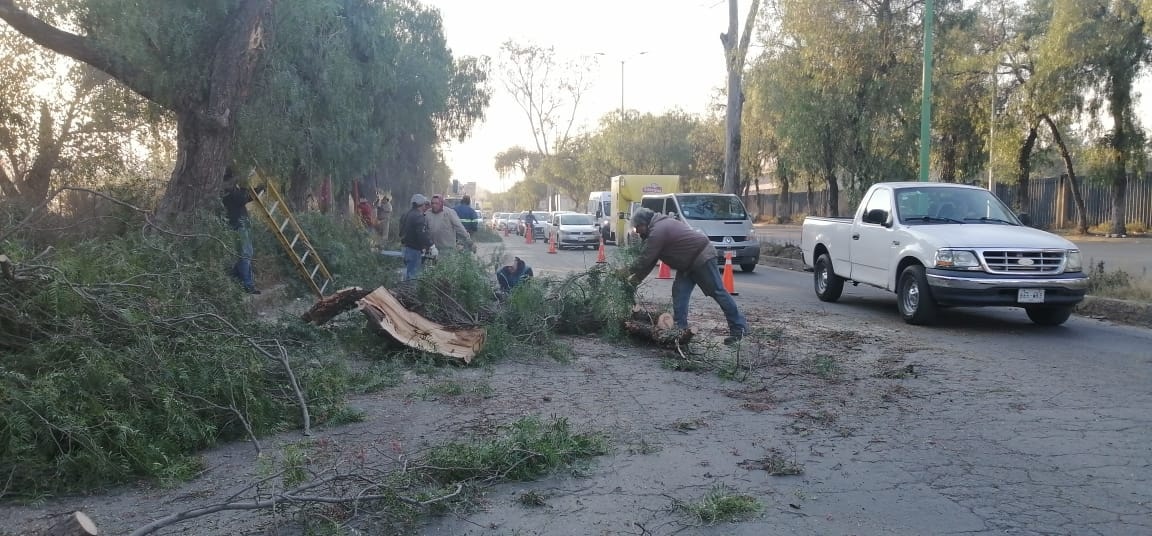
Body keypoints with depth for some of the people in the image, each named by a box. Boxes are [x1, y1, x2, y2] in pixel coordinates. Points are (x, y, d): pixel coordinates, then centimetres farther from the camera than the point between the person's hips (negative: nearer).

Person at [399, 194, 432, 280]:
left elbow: (402, 232, 20)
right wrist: (431, 246, -23)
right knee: (413, 274, -5)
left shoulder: (406, 215, 12)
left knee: (407, 273, 19)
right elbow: (423, 235, -28)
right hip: (415, 250, -10)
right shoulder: (419, 217, -20)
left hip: (406, 247, 10)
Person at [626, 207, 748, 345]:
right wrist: (637, 277, 11)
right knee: (679, 293, 3)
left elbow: (646, 258, -17)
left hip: (702, 257, -11)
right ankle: (681, 329, 2)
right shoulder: (661, 225, 13)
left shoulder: (658, 231, -20)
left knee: (717, 292, -6)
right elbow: (650, 258, 16)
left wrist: (631, 272, -3)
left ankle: (739, 327, 0)